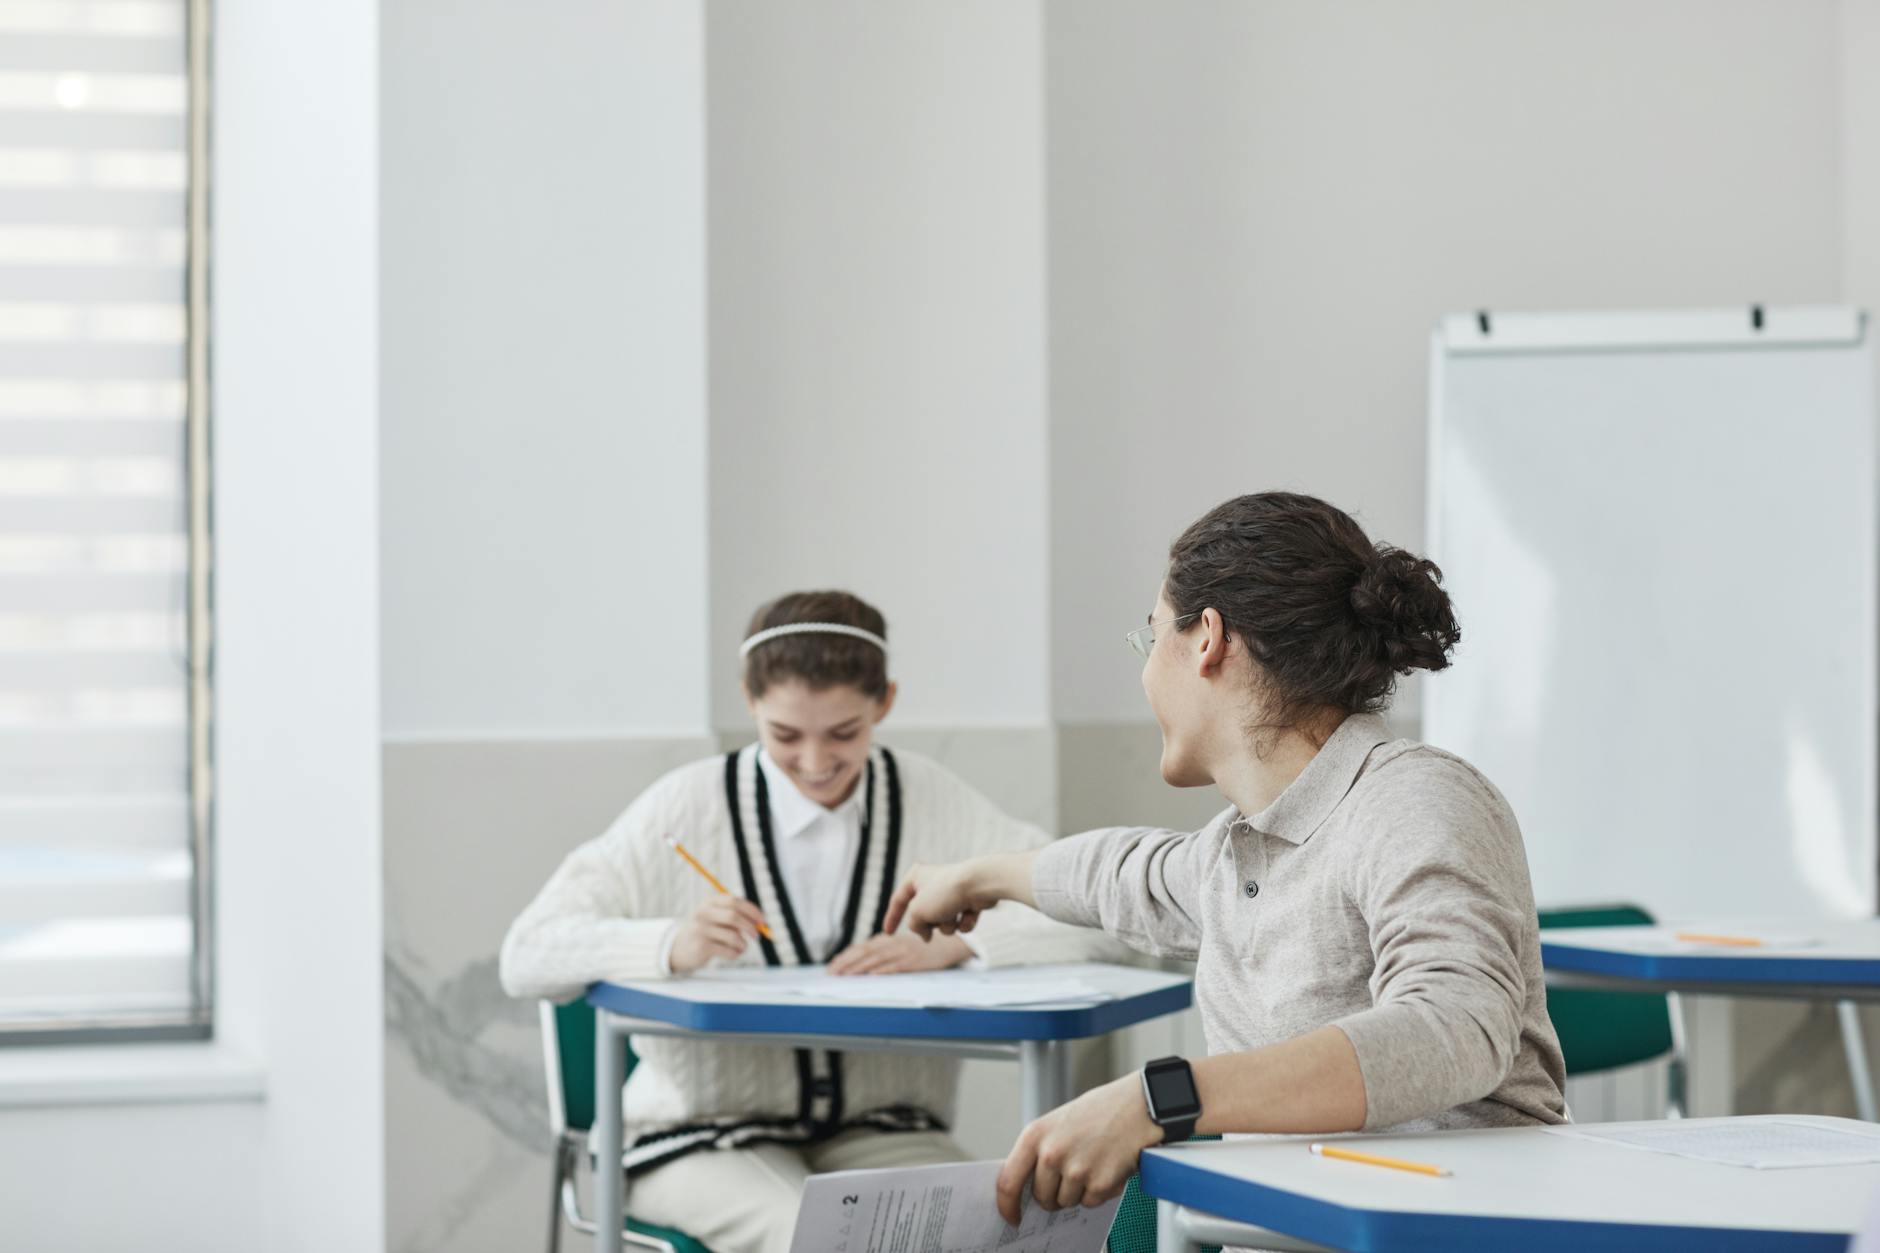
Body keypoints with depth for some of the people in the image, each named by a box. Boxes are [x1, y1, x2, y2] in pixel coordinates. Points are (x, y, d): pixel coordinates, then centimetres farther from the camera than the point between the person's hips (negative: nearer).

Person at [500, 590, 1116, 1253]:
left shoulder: (930, 800, 3)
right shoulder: (687, 806, -5)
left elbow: (1088, 914, -4)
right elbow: (527, 955, -12)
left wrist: (948, 944, -21)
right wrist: (672, 945, -30)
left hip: (879, 1126, 3)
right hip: (706, 1134, -2)